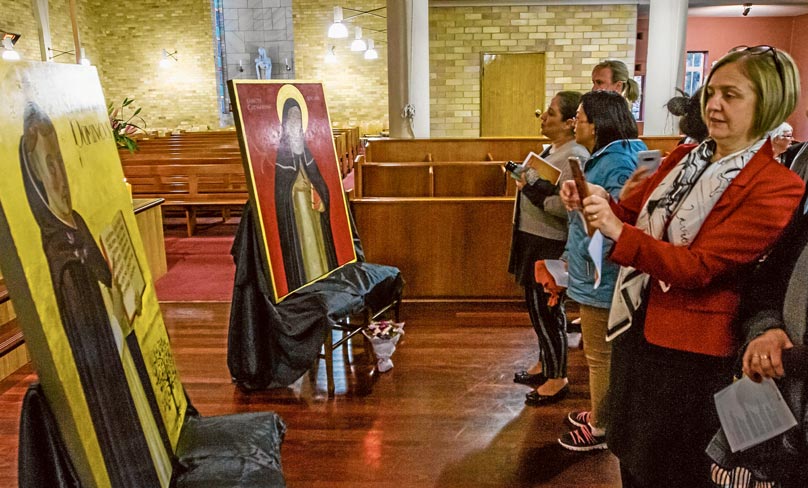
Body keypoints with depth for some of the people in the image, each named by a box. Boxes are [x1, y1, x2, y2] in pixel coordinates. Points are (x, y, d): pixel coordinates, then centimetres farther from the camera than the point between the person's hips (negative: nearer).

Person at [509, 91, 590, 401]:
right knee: (538, 306, 19)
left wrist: (530, 188, -21)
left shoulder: (574, 157, -19)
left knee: (545, 309, 1)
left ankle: (557, 376, 19)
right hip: (534, 239, 10)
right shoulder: (552, 150, 12)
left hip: (551, 245, -10)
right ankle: (545, 364, 36)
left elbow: (566, 206, -28)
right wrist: (525, 178, 8)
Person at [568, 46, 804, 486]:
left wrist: (617, 232, -33)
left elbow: (699, 267, -22)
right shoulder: (684, 158, 4)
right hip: (636, 328, 6)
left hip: (690, 350, -6)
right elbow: (632, 212, 13)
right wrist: (596, 201, -10)